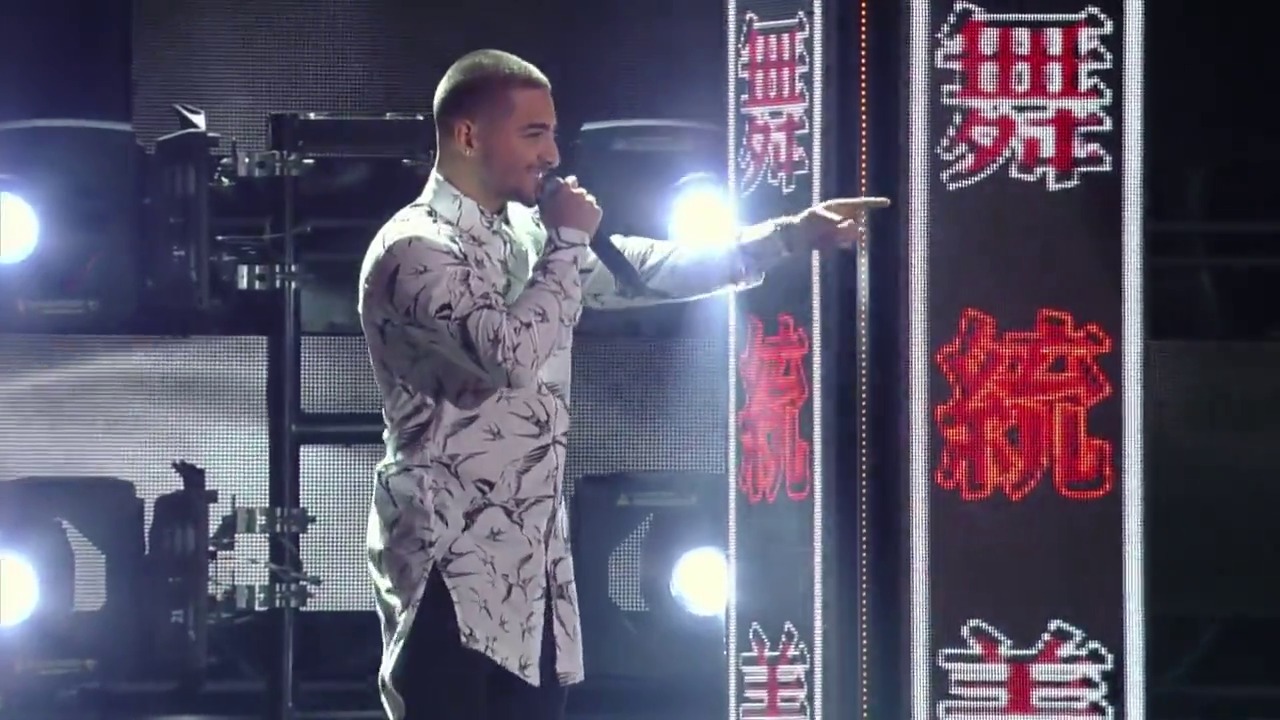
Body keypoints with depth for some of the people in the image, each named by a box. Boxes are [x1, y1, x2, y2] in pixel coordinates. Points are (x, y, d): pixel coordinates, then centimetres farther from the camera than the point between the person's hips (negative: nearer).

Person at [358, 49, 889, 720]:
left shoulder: (527, 233, 15)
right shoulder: (414, 249, -13)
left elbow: (646, 269, 21)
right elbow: (512, 353, -24)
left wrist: (790, 234, 16)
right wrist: (569, 243, -12)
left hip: (531, 563, 9)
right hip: (452, 564, -9)